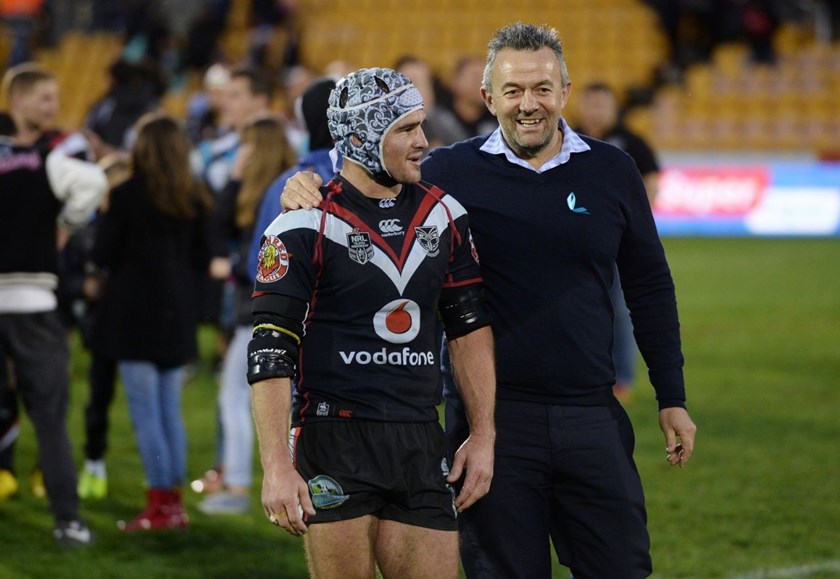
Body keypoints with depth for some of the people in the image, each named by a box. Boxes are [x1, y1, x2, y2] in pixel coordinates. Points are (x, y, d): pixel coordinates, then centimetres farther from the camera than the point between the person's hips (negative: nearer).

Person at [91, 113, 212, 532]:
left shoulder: (127, 195, -12)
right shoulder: (194, 199, 3)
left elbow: (102, 255, -9)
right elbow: (203, 261, 7)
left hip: (134, 313, -5)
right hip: (178, 314, 5)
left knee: (145, 408, -2)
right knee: (170, 408, 12)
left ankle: (159, 504, -3)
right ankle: (174, 500, 13)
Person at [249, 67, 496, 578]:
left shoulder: (444, 216, 9)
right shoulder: (306, 227, -7)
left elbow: (471, 327, 15)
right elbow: (270, 354, -10)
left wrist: (483, 437, 10)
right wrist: (278, 466, -16)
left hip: (420, 441, 5)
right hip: (336, 441, -5)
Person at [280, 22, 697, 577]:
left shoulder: (611, 171, 5)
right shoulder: (452, 171, -1)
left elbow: (649, 287, 12)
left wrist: (672, 398, 11)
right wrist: (307, 194, -18)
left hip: (591, 415, 1)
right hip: (492, 416, -1)